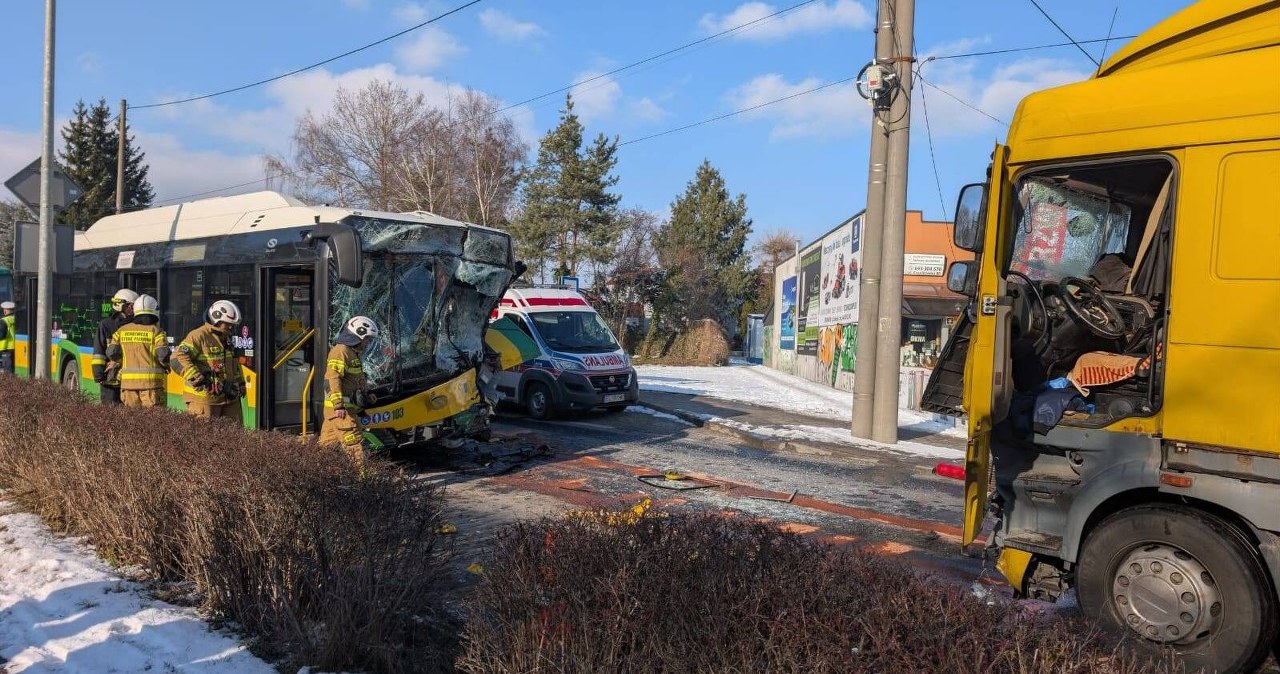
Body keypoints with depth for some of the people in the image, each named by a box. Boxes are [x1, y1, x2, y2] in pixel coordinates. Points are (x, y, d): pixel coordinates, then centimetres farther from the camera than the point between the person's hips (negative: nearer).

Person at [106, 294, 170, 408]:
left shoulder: (122, 330, 9)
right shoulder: (155, 331, -4)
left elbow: (111, 353, 4)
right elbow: (163, 354, -12)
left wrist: (121, 363, 22)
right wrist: (166, 365, 8)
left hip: (128, 381, 4)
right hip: (151, 381, -4)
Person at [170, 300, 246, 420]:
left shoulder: (226, 338, 17)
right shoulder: (198, 336, -11)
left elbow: (234, 363, 32)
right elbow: (178, 359, -21)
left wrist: (240, 383, 30)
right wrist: (197, 379, -26)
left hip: (228, 397, 8)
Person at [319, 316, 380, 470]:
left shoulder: (353, 353, 22)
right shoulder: (340, 351, -11)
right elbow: (332, 379, -20)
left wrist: (365, 396, 19)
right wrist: (339, 406, -25)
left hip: (347, 407, 10)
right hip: (340, 409, -10)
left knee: (328, 443, 12)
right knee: (354, 442, -11)